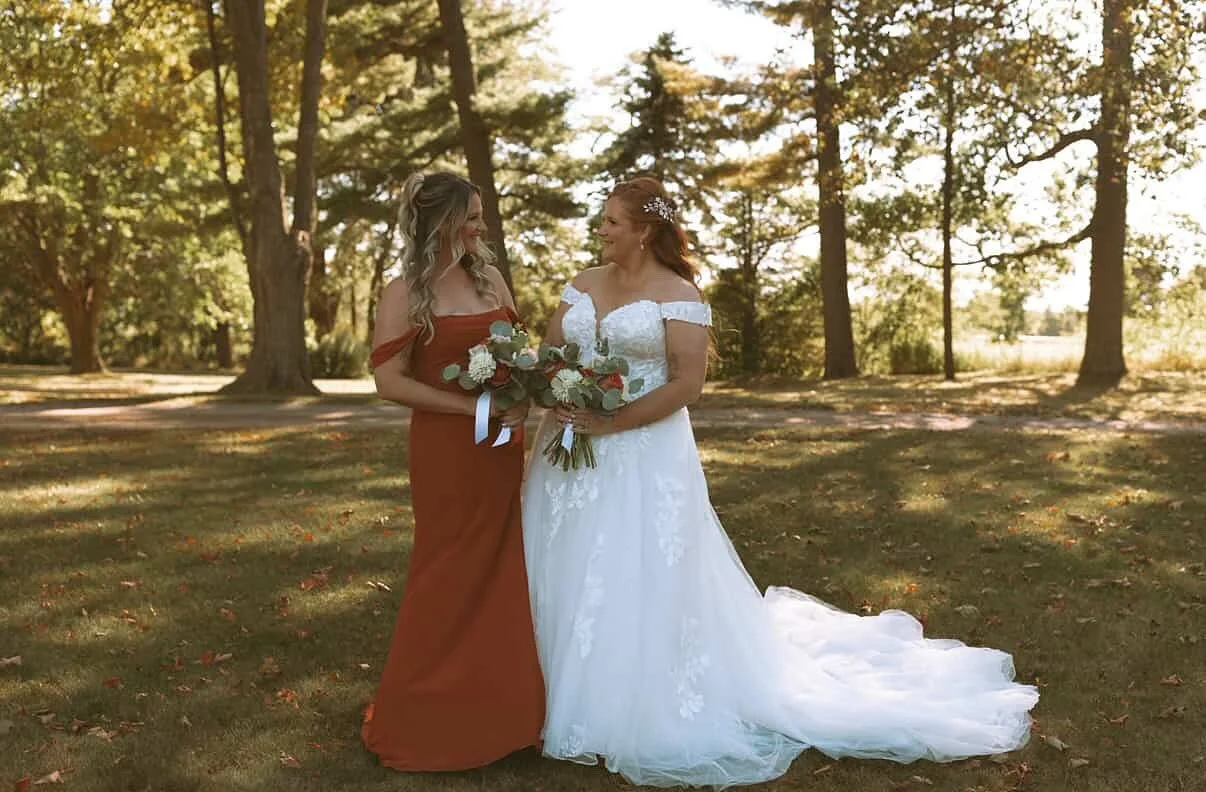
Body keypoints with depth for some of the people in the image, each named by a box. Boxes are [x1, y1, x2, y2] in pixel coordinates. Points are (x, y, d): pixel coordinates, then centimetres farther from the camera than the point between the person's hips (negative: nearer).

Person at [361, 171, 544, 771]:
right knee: (449, 576, 3)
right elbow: (389, 382, -14)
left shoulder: (491, 279, 8)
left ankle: (495, 708, 27)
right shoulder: (405, 294, -9)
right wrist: (475, 406, -18)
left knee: (498, 574, 11)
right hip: (446, 449, -6)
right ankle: (420, 716, 21)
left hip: (501, 447, 6)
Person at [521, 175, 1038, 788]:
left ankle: (639, 717, 16)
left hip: (642, 460, -6)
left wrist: (610, 422, -20)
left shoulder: (677, 294, -9)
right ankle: (568, 698, 27)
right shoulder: (582, 285, 10)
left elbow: (686, 384, -14)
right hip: (571, 450, 6)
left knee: (637, 586, -1)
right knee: (571, 578, 11)